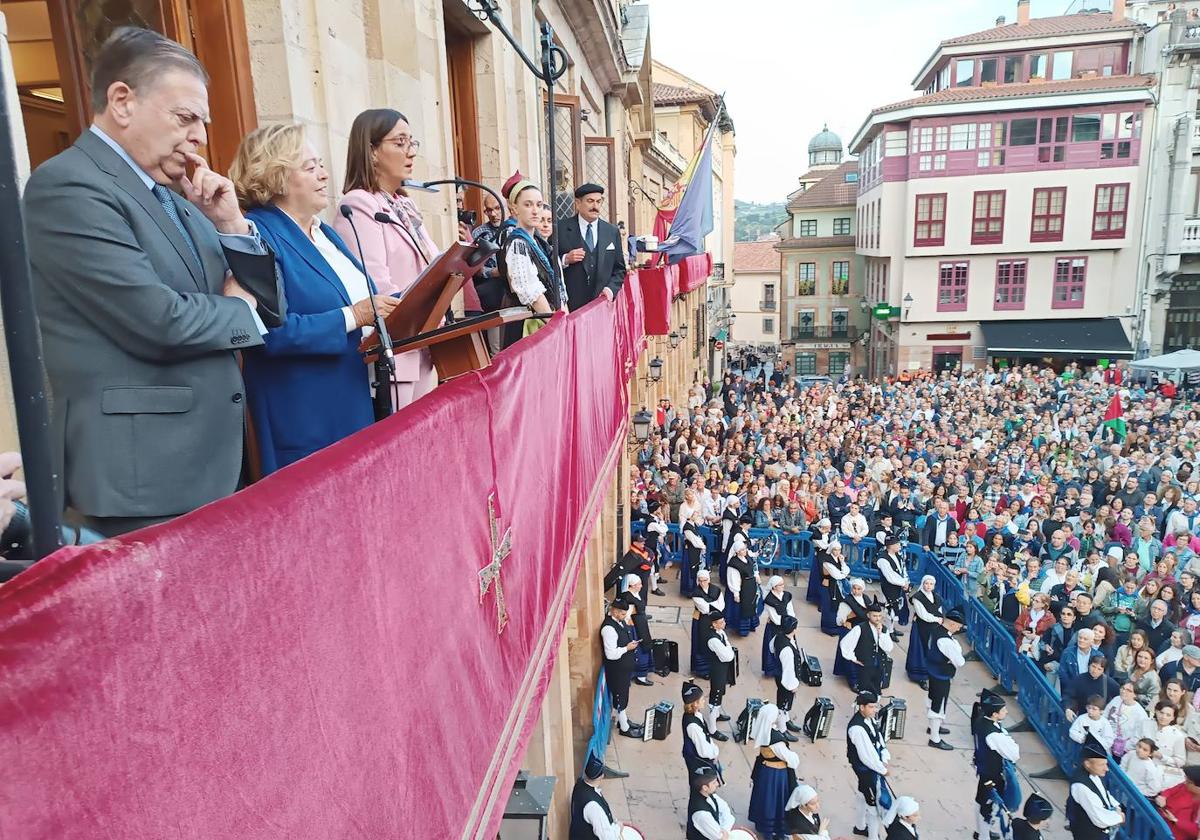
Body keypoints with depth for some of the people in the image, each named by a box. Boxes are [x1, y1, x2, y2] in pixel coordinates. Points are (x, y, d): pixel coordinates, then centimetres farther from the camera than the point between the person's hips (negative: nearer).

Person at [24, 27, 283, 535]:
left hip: (209, 464, 8)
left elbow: (269, 308, 13)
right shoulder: (68, 186, -11)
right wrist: (238, 309, -4)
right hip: (141, 475, -8)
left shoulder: (173, 197, 14)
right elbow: (158, 322, -23)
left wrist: (231, 224, -1)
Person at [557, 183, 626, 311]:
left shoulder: (612, 232, 12)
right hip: (570, 304, -3)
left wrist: (611, 288, -2)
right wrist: (565, 259, -14)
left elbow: (619, 269, 15)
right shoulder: (561, 228, 2)